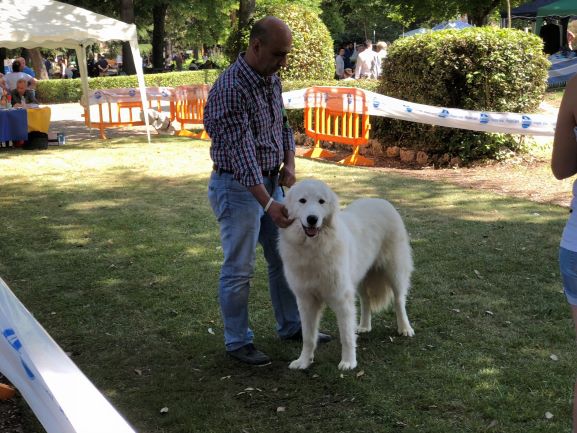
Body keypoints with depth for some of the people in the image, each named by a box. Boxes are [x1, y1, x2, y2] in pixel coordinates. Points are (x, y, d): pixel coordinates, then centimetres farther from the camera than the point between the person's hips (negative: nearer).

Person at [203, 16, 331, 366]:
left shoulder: (272, 79, 3)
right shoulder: (230, 89, -24)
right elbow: (241, 153, -28)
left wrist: (289, 163, -1)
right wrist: (268, 204, -32)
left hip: (271, 183, 8)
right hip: (238, 187, -8)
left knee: (284, 258, 15)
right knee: (239, 268, 1)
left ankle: (291, 325, 30)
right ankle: (238, 341, 15)